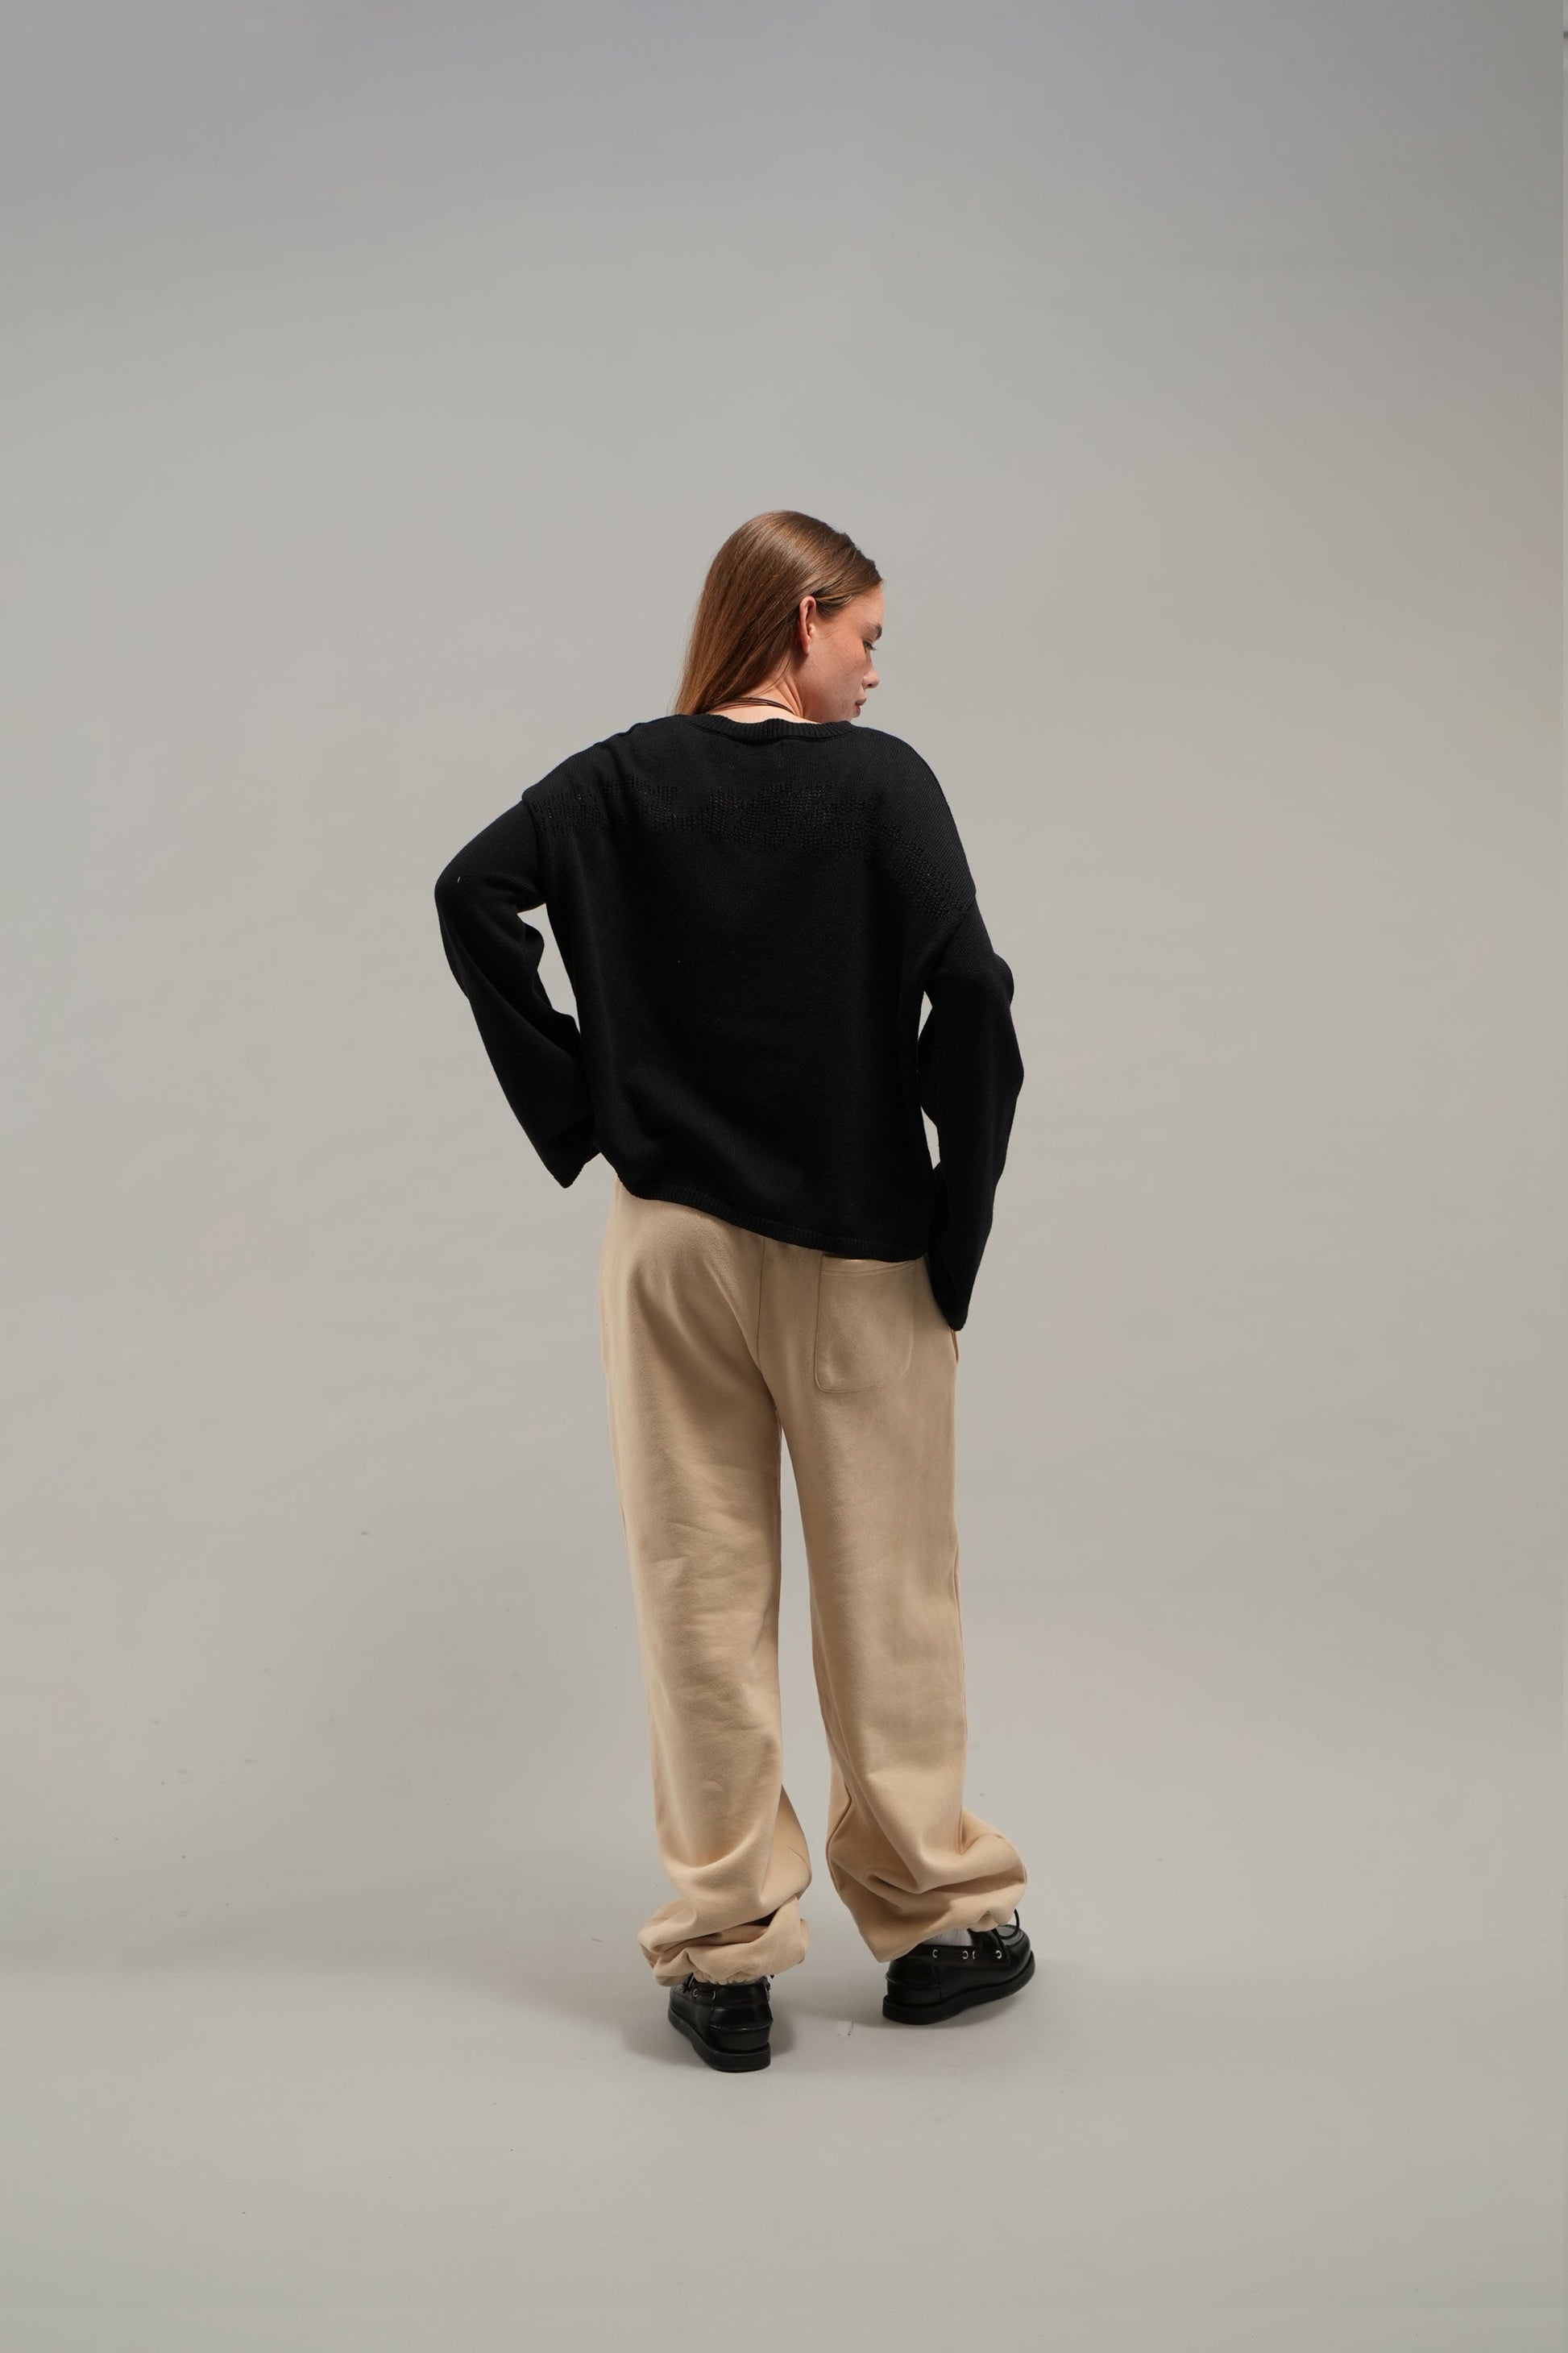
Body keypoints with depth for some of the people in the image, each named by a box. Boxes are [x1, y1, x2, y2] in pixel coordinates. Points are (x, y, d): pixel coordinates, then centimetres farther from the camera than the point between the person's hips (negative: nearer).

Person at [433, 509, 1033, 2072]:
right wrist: (957, 1215, -8)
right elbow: (968, 991, -18)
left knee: (699, 1591, 9)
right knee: (884, 1588, 11)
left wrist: (575, 1108, -3)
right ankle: (934, 1920, 25)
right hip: (853, 1247, -2)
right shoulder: (877, 781, -9)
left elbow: (472, 894, -7)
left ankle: (724, 1956, 16)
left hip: (668, 1235, 3)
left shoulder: (622, 781, 2)